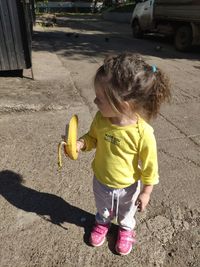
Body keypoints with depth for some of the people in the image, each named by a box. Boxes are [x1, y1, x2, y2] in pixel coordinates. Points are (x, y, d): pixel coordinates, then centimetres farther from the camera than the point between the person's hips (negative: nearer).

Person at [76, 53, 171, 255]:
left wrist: (146, 192, -9)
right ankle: (102, 223, 66)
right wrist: (80, 144, -23)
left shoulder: (143, 133, -36)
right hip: (100, 181, 3)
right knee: (102, 208, 34)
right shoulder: (100, 119, -24)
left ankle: (126, 229, 63)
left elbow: (149, 166, -20)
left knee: (126, 213, 31)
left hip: (126, 188, -3)